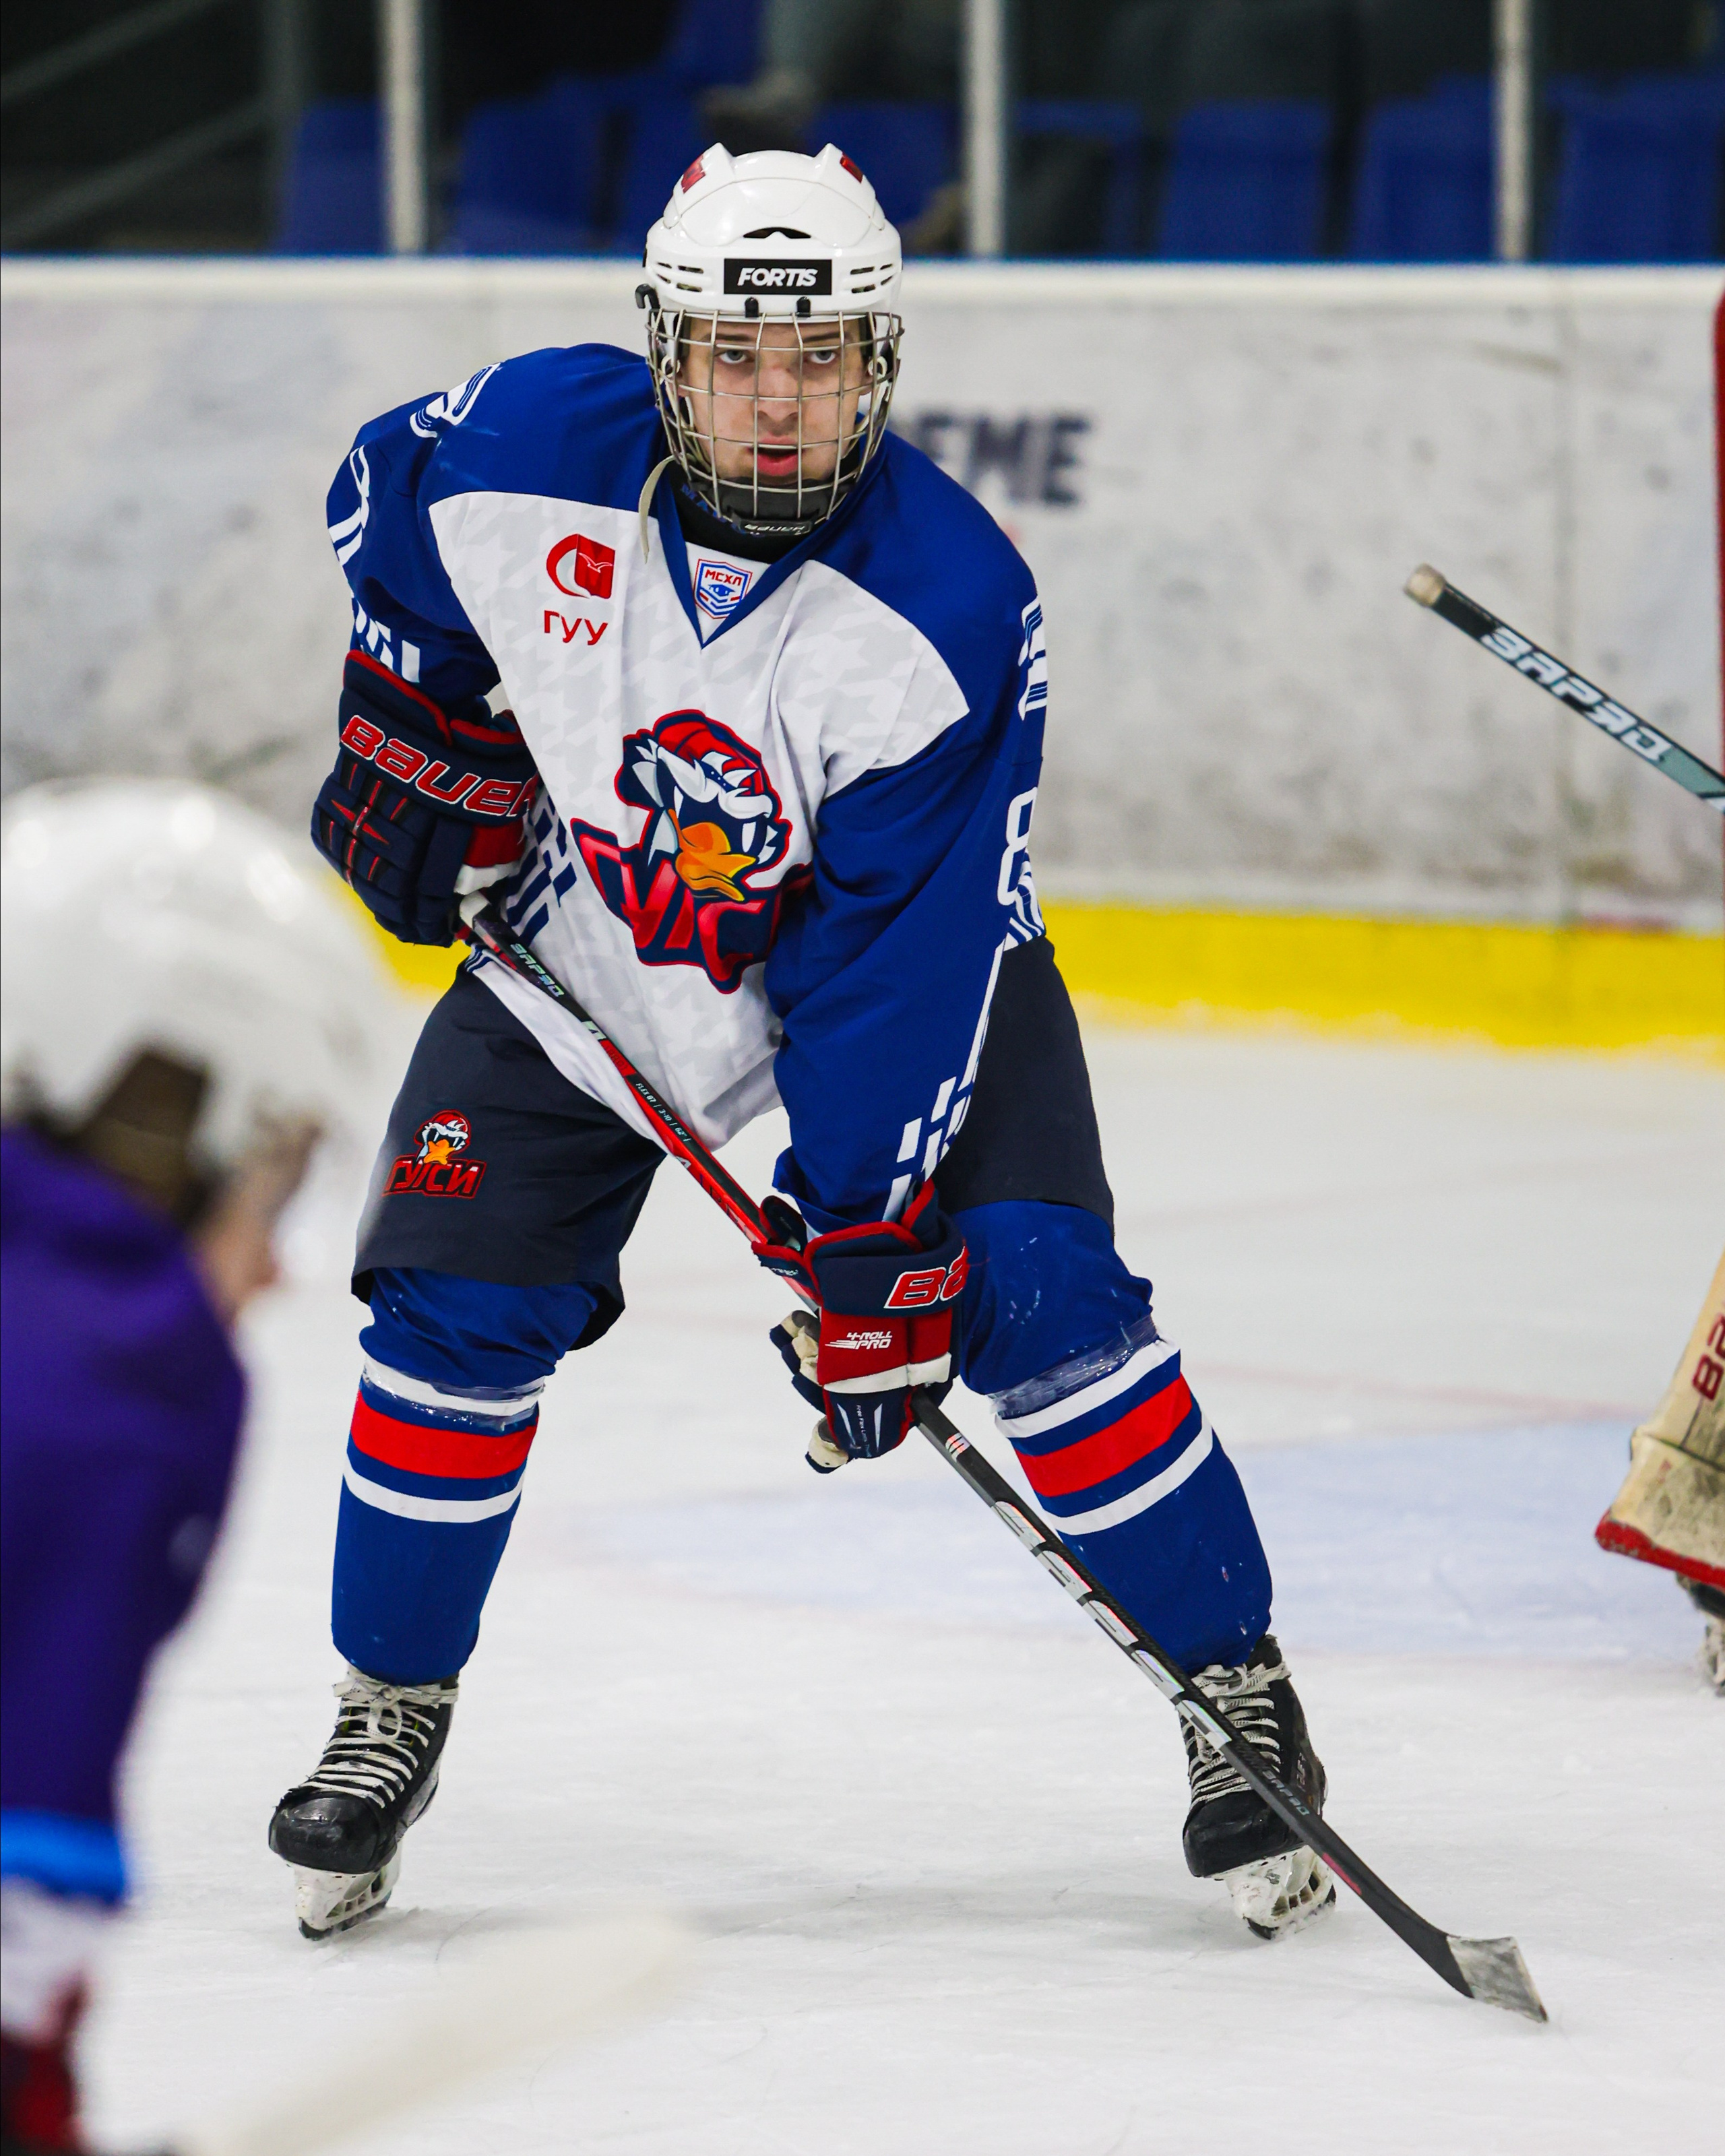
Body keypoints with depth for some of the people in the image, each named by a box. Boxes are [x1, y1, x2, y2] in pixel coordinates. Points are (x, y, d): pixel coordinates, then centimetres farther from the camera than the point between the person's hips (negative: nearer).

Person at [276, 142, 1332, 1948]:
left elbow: (903, 967, -30)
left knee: (1038, 1301, -17)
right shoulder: (521, 452, -24)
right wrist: (414, 726, 0)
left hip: (910, 944, -3)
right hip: (579, 948, 3)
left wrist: (864, 1253, -30)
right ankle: (390, 1715, 12)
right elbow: (385, 506, 3)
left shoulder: (950, 613, -31)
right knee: (453, 1308, -7)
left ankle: (1239, 1694, -3)